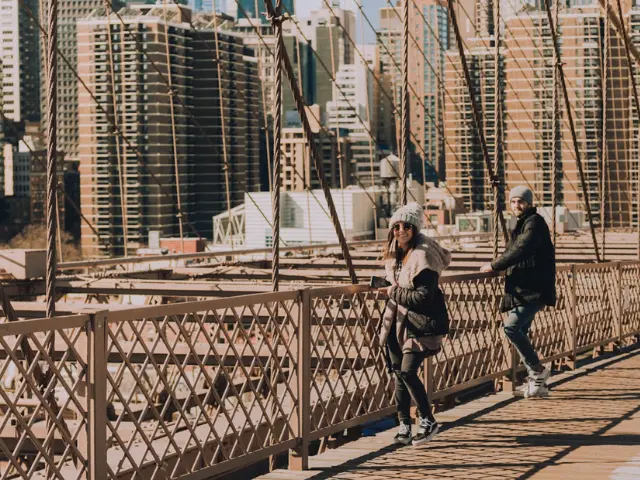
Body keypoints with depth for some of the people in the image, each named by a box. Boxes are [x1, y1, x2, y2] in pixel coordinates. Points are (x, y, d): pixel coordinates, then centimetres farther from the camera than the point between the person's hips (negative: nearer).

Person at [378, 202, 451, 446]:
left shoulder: (423, 256, -17)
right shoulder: (395, 253, 8)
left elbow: (424, 296, -22)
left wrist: (395, 293, -14)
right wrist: (390, 290, 8)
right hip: (397, 321, 8)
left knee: (407, 371, -14)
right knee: (398, 372, 7)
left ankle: (428, 421, 1)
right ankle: (404, 425, 16)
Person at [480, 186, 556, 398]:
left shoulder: (535, 223, -11)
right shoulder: (522, 224, 21)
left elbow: (521, 251, -23)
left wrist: (494, 266, -18)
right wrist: (497, 265, 11)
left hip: (534, 291, -10)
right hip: (522, 290, 10)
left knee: (512, 327, -20)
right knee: (520, 332, 10)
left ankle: (537, 370, -10)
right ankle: (538, 383, 16)